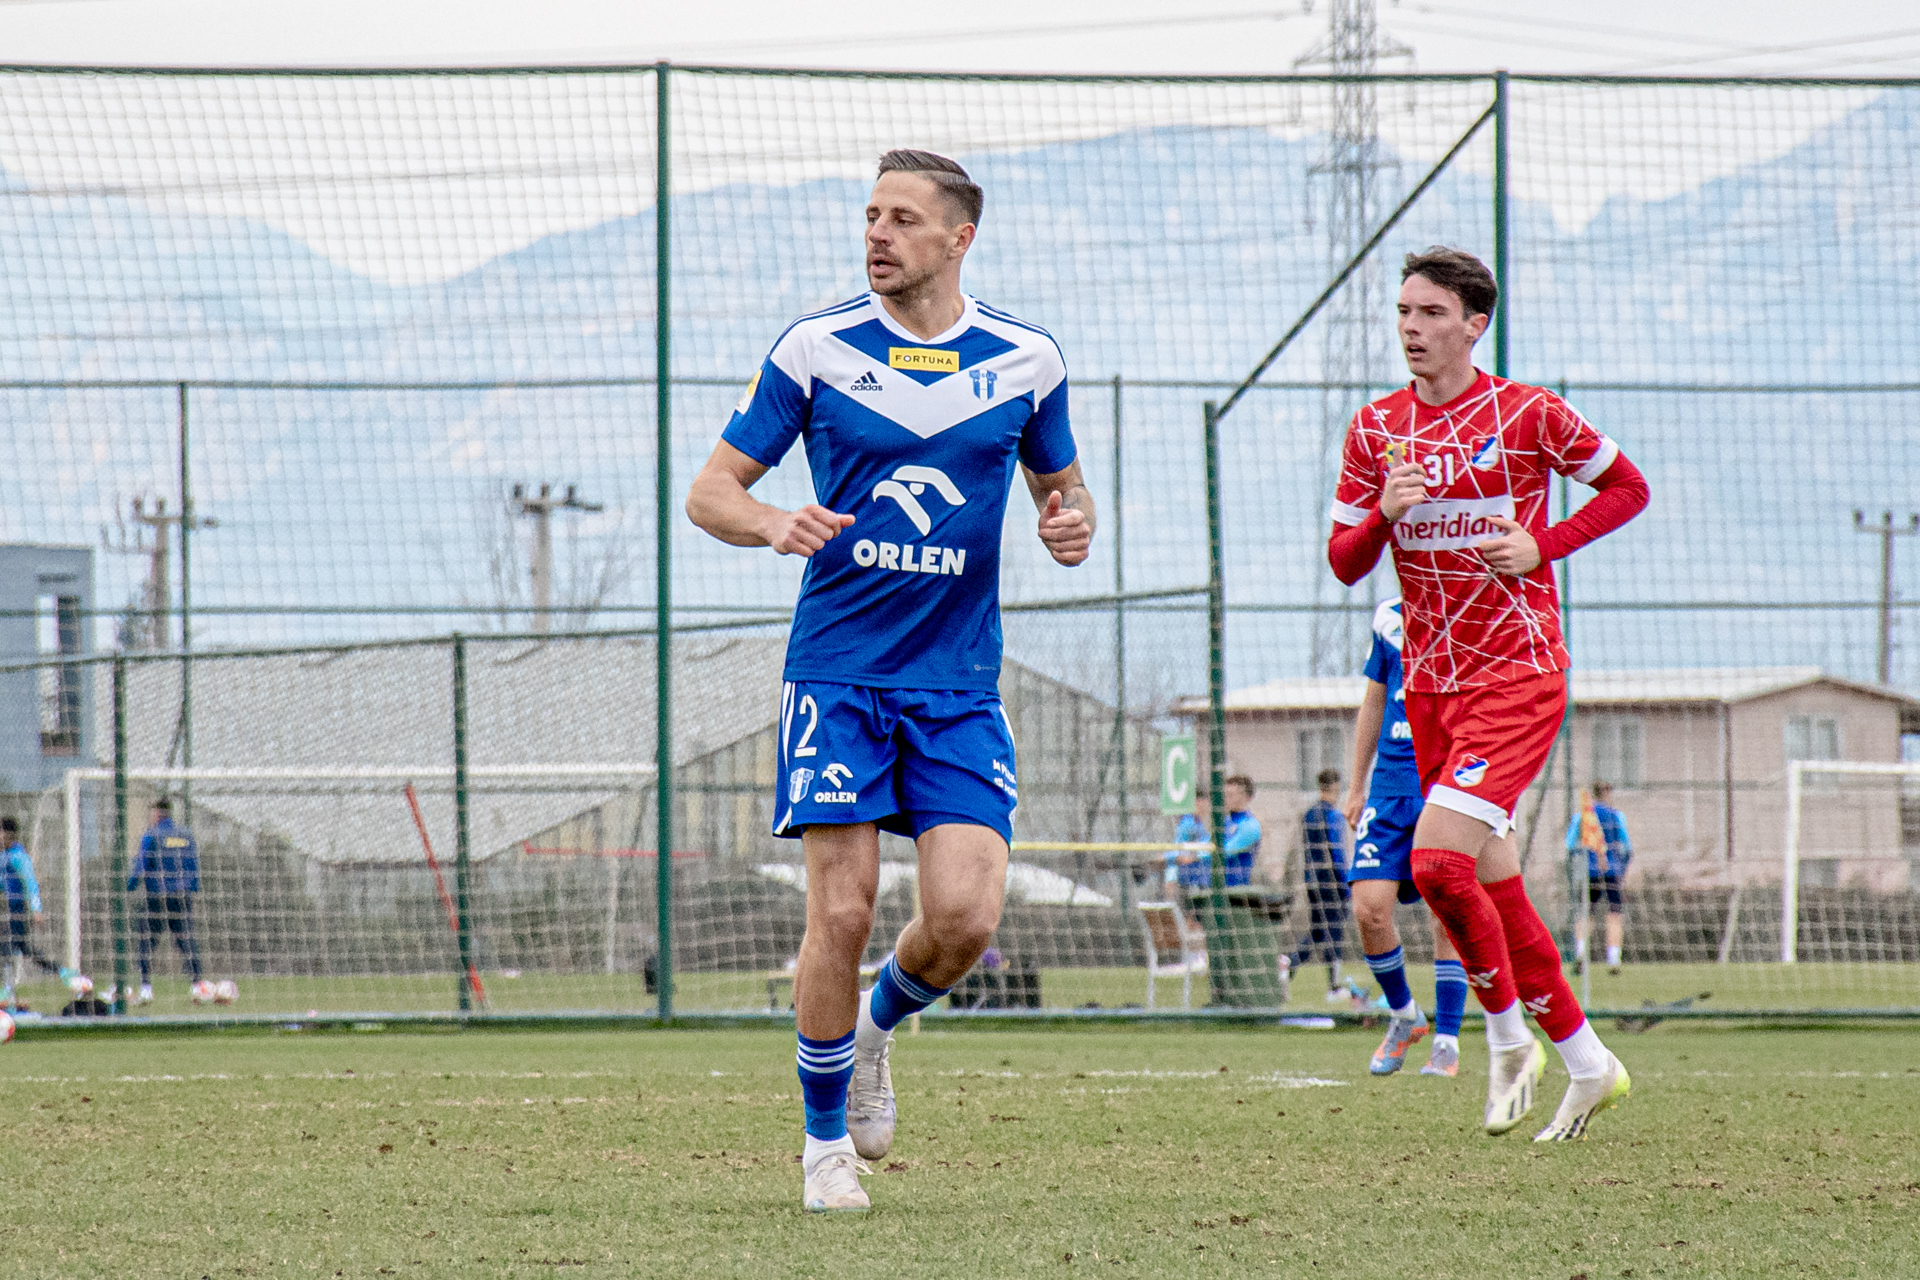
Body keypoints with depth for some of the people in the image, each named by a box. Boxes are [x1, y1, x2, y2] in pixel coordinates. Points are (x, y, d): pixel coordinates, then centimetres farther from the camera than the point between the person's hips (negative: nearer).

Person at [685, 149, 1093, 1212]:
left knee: (965, 916, -11)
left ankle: (878, 1025, 23)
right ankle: (827, 1138, 11)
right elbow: (710, 492, 2)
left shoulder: (1025, 360, 3)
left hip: (959, 685, 2)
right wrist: (774, 523, -20)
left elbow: (1060, 486, 19)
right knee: (841, 911, -9)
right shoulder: (814, 348, -2)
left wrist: (1069, 525, -5)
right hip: (837, 674, -2)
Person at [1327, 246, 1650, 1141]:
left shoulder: (1528, 414, -6)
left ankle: (1508, 1033, 0)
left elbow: (1627, 488, 5)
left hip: (1519, 672, -6)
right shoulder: (1375, 429, 7)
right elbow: (1344, 563, 9)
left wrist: (1543, 544, -10)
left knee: (1438, 860, -20)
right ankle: (1586, 1062, 19)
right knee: (1492, 885, 7)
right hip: (1429, 681, 6)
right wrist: (1386, 511, -12)